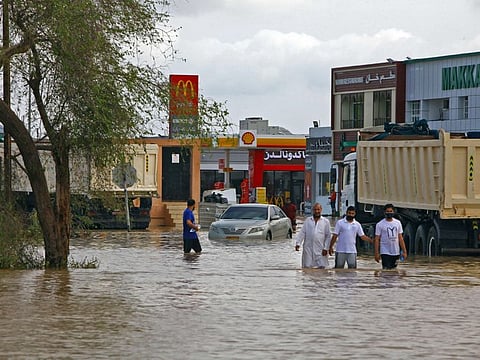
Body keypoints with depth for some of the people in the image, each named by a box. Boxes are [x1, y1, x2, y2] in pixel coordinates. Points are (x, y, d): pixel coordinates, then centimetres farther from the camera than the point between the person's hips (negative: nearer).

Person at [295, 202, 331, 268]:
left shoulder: (325, 221, 6)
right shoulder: (307, 220, 10)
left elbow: (328, 236, 5)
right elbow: (302, 233, 4)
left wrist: (326, 248, -3)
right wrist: (298, 243, -9)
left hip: (320, 250, -1)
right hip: (308, 249, 1)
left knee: (321, 267, -5)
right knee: (306, 267, 0)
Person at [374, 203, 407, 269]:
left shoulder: (398, 223, 8)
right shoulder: (380, 224, -4)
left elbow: (400, 238, 10)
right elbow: (377, 239, -4)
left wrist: (404, 251, 4)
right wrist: (376, 253, -10)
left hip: (396, 252, 4)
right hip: (385, 252, -4)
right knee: (386, 269, -11)